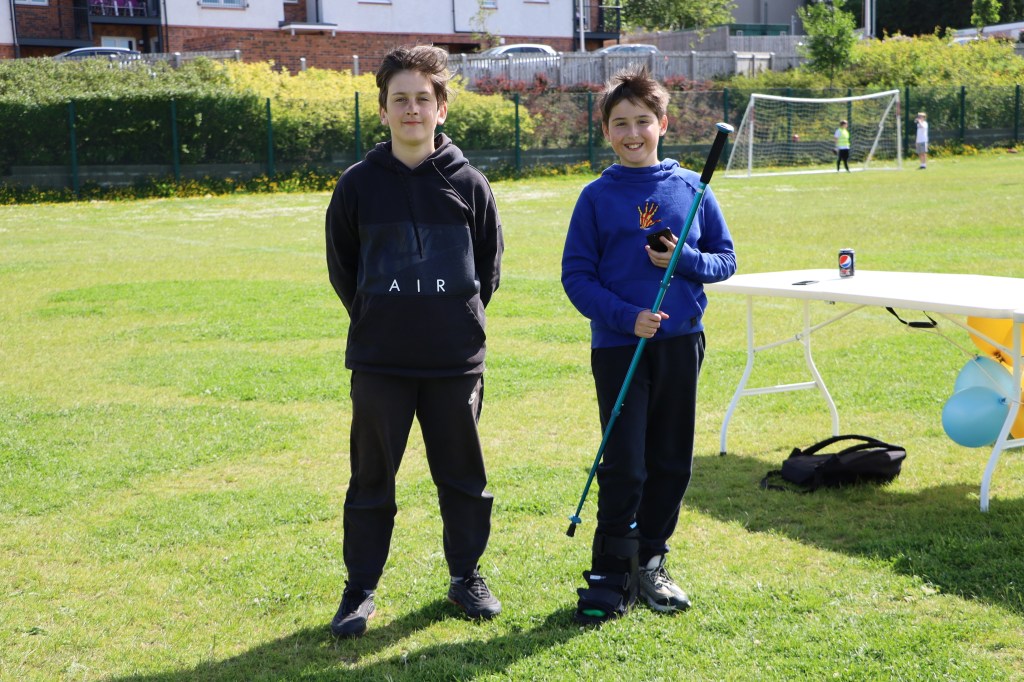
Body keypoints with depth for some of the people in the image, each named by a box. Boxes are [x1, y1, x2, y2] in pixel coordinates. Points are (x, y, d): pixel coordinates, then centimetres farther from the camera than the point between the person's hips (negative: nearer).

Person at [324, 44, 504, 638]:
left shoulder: (468, 183, 0)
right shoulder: (359, 184, -1)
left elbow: (489, 264, 10)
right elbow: (341, 266, 9)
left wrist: (460, 320, 9)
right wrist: (376, 320, 8)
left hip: (456, 360, 1)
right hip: (378, 363, 0)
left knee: (463, 474, 10)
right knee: (372, 479, 6)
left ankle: (467, 576, 27)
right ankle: (361, 590, 18)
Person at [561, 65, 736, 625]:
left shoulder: (691, 189, 5)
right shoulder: (598, 196, -1)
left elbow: (725, 260, 8)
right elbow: (576, 275, -2)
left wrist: (684, 259, -13)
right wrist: (625, 316, -16)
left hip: (681, 342, 3)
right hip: (618, 346, -3)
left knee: (671, 462, 9)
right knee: (624, 467, -4)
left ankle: (650, 563, 24)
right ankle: (610, 574, 9)